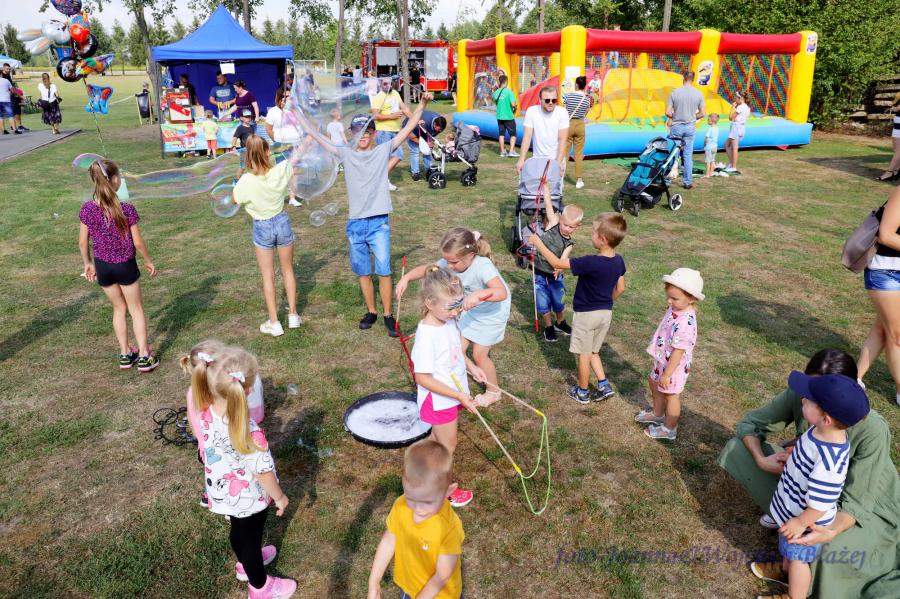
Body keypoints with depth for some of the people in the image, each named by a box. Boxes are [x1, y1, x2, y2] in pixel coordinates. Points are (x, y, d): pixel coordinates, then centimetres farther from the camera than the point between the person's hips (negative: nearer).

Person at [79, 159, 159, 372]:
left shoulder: (87, 209, -8)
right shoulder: (126, 209, -18)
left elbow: (83, 242, 0)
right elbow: (138, 243, -12)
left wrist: (87, 263, 16)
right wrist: (148, 261, 4)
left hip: (102, 267, 3)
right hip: (125, 266, -3)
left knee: (118, 308, 21)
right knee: (136, 309, 13)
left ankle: (125, 354, 28)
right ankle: (144, 356, 16)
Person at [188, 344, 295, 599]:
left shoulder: (206, 412, -23)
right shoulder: (249, 434, -41)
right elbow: (263, 472, -25)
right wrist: (279, 496, -8)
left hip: (223, 493, 6)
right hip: (247, 498, -6)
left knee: (238, 532, 33)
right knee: (250, 539, 21)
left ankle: (246, 563, 62)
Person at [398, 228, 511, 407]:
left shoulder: (483, 266, -39)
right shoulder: (449, 262, -21)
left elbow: (502, 293, -52)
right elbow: (425, 269, -9)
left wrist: (478, 294, -68)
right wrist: (406, 278, -26)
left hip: (492, 313, -6)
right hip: (471, 310, 6)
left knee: (479, 354, 0)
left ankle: (493, 392, 25)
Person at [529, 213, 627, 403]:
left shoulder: (590, 263, -28)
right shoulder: (618, 261, -6)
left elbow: (556, 263, -23)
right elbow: (620, 289, 7)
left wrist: (538, 243, -14)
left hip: (586, 314, -6)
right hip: (606, 313, 6)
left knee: (584, 354, 11)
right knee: (592, 352, 24)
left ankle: (583, 392, 25)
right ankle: (604, 385, 20)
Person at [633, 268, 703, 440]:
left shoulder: (685, 322, -36)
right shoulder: (675, 309, -7)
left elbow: (678, 352, -31)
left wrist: (667, 374, -24)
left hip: (674, 366, -9)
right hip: (662, 359, 9)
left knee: (671, 394, 11)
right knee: (654, 384, 28)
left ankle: (669, 429, 34)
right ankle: (657, 413, 53)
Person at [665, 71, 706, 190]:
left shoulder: (675, 92, -8)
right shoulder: (699, 93, -3)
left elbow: (667, 113, -9)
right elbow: (702, 113, -1)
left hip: (677, 126, -2)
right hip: (690, 127, 2)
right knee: (688, 155, 8)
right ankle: (687, 182, 10)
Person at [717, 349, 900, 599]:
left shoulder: (872, 430, -35)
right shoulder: (797, 396, -25)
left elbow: (857, 502, -30)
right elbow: (750, 423, -10)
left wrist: (832, 530, -49)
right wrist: (762, 460, -28)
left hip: (865, 504, -4)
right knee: (736, 448, -9)